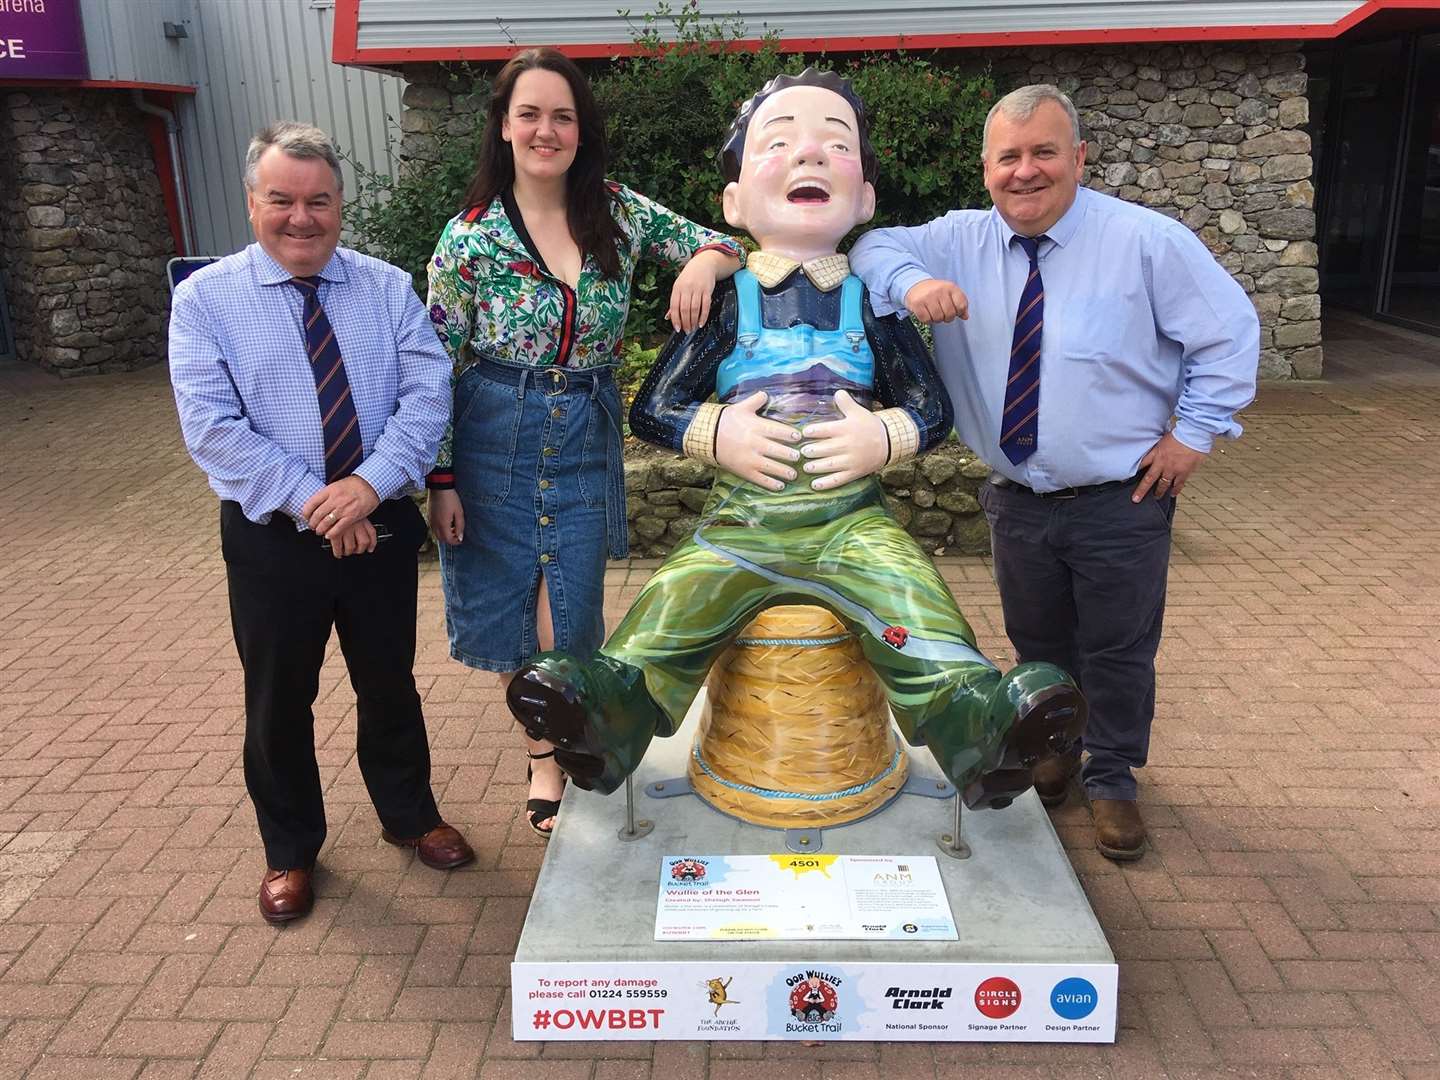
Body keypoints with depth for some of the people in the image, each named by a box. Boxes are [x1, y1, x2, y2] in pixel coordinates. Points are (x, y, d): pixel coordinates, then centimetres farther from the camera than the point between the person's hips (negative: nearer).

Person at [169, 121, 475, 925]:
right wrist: (310, 501, -21)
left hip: (382, 524, 2)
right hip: (272, 537, -1)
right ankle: (290, 850, 36)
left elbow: (427, 395, -10)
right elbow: (212, 427, -14)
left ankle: (410, 815, 41)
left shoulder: (389, 288, 0)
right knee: (279, 701, 14)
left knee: (390, 684, 17)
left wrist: (370, 483, -23)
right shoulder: (205, 300, -5)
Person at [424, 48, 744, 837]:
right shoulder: (469, 236, -7)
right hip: (495, 440, -1)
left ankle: (551, 760, 29)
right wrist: (441, 481, -5)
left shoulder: (618, 211, 0)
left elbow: (720, 245, 3)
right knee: (507, 612, 9)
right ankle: (543, 739, 37)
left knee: (568, 617, 2)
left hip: (587, 441, 1)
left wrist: (703, 263, -22)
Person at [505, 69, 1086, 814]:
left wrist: (886, 435, -10)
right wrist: (714, 433, -11)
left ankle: (983, 725, -24)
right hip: (739, 522, 1)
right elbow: (650, 409, 7)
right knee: (667, 614, -20)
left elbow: (933, 408, 11)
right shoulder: (725, 306, 4)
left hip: (853, 521, 0)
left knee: (918, 611, -24)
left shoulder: (872, 304, 7)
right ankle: (605, 715, -12)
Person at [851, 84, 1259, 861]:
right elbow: (877, 247, -8)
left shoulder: (1147, 241, -10)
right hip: (1017, 500, 3)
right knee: (1037, 644, 20)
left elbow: (1230, 333, -3)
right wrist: (911, 283, -29)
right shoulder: (962, 240, -1)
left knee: (1119, 652, 10)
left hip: (1121, 503, -3)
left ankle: (1112, 779, 33)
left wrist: (1193, 432, -8)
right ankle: (1050, 752, 45)